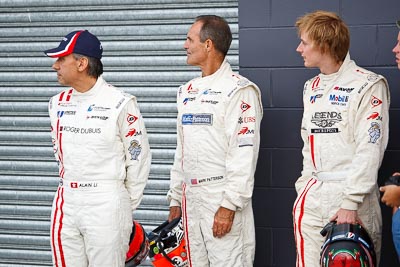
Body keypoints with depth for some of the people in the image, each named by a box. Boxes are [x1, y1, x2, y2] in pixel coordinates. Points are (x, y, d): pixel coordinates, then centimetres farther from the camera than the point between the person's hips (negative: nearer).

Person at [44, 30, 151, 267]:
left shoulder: (120, 103, -9)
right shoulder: (58, 103, 9)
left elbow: (139, 158, -4)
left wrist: (126, 207, 1)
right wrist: (70, 186, 15)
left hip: (106, 205, -6)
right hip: (65, 204, 6)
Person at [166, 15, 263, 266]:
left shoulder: (239, 90, -9)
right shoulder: (188, 91, 16)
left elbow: (244, 154, -16)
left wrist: (229, 205, -19)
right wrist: (176, 198, 17)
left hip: (223, 199, -8)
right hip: (190, 198, 8)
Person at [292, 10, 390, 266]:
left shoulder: (368, 85, -8)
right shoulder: (312, 87, 15)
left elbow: (369, 150, -14)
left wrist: (350, 202, -19)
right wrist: (303, 187, 13)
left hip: (353, 198, -6)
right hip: (313, 196, 7)